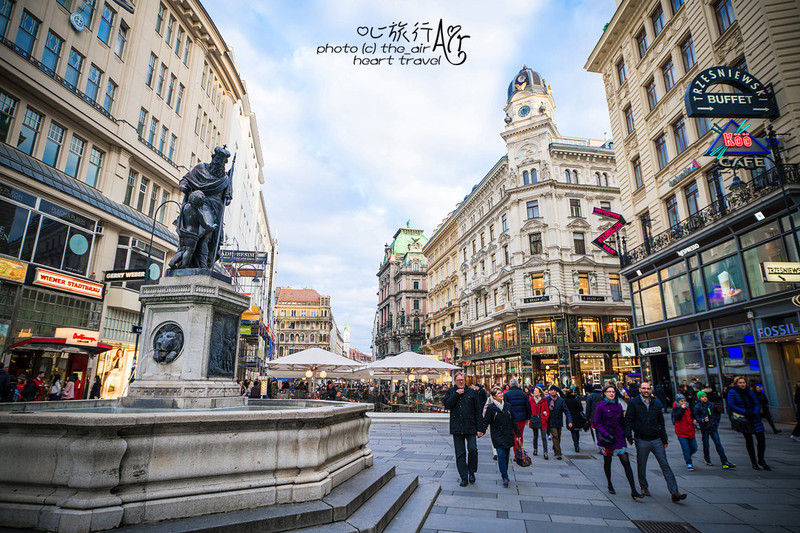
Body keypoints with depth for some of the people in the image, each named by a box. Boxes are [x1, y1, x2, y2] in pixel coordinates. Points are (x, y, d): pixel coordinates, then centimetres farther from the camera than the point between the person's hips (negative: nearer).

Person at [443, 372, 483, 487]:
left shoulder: (471, 392, 5)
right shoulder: (450, 392, 7)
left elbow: (478, 411, 5)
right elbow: (447, 405, -9)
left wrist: (479, 428, 0)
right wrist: (456, 394, -13)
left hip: (470, 427, 0)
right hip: (457, 428, 0)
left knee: (473, 449, -9)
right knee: (460, 453, 4)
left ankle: (471, 472, 15)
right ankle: (463, 477, 15)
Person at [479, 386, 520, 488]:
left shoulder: (508, 406, 7)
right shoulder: (491, 407, -5)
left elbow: (514, 421, 13)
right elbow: (486, 421, -4)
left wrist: (518, 434, 12)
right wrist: (481, 430, -19)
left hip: (508, 436, 4)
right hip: (497, 436, -4)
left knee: (506, 455, 11)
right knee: (501, 455, -11)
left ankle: (504, 474, 27)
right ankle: (505, 478, -5)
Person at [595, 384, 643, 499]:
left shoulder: (619, 406, 8)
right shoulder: (600, 406, -7)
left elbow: (622, 422, 16)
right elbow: (597, 423, -8)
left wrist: (624, 433, 4)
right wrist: (607, 435, -17)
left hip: (619, 437, 3)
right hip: (606, 438, -3)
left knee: (626, 462, -6)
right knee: (607, 462, 10)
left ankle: (633, 491, -7)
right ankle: (609, 485, 30)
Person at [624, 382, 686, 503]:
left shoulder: (656, 404, 10)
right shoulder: (633, 403, -3)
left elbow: (661, 422, 17)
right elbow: (629, 420, -6)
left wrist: (664, 440, 16)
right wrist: (629, 437, -14)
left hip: (657, 440, 3)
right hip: (641, 440, -3)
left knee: (665, 465, -2)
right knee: (641, 466, 9)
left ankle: (674, 492, -2)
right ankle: (644, 487, 27)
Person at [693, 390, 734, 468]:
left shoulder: (712, 404, 5)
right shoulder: (697, 407, -5)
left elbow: (718, 413, 20)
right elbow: (696, 418, -5)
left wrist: (716, 422, 10)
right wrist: (703, 420, -23)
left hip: (713, 427, 2)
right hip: (704, 429, -2)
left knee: (718, 444, -3)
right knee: (706, 445, 6)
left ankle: (725, 462, -1)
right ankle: (707, 461, 22)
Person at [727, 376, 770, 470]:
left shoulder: (750, 391, 8)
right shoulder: (732, 392, -5)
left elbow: (757, 404, 5)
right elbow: (731, 405, -11)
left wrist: (754, 413, -14)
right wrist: (745, 412, -18)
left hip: (753, 417, 4)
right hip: (741, 419, -4)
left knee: (761, 438, -3)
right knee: (748, 439, 1)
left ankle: (761, 460, 17)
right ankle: (753, 462, 15)